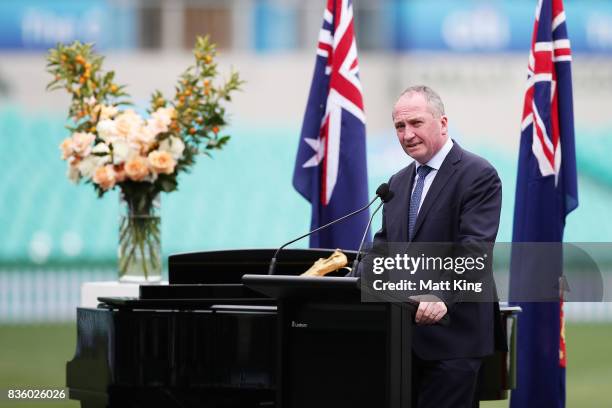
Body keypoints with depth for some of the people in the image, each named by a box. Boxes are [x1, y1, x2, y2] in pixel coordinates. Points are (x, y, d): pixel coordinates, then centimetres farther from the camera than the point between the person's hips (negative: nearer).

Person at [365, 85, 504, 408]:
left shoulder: (478, 175, -7)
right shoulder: (399, 182, 19)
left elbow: (475, 248, -18)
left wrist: (443, 297, -32)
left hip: (451, 330, -7)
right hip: (401, 334, 7)